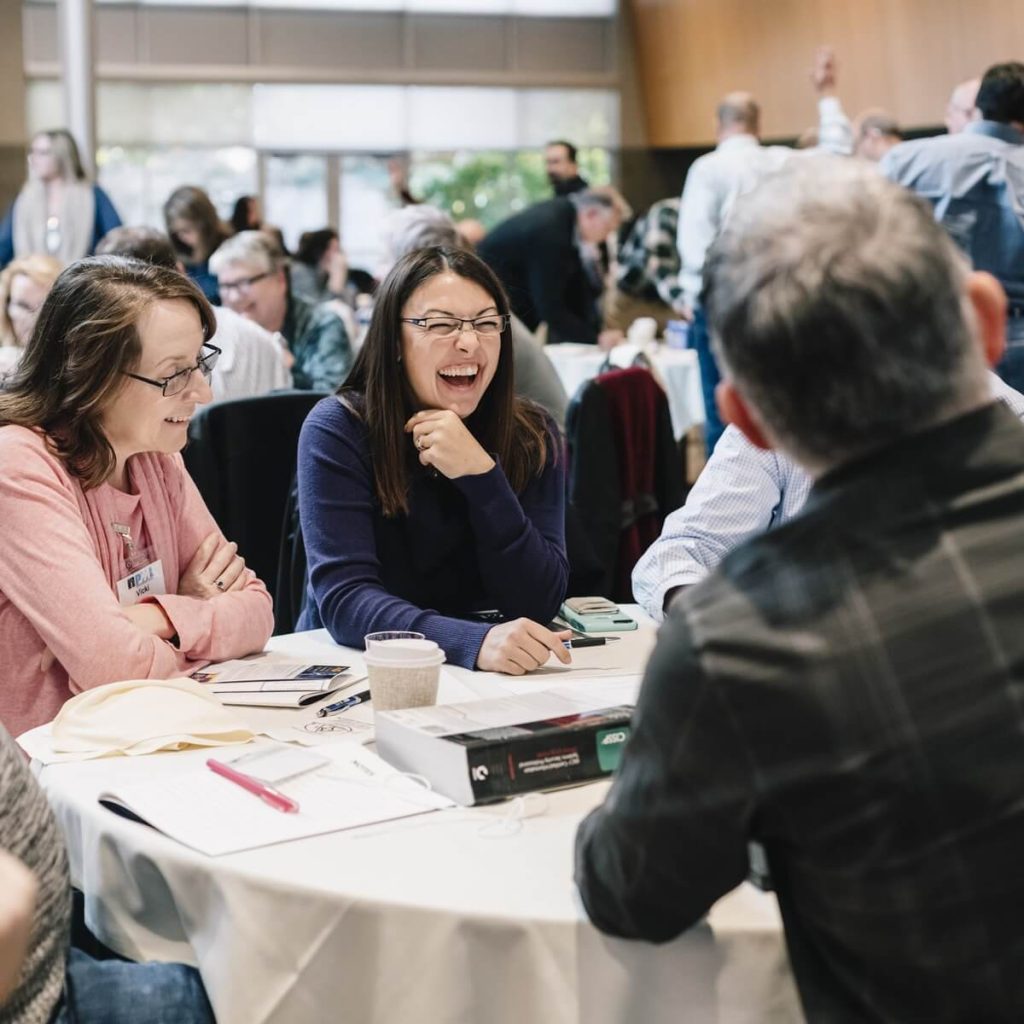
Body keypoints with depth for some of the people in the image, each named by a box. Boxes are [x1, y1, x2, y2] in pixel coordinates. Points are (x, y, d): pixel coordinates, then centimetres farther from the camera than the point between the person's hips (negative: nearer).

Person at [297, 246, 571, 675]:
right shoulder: (337, 430, -9)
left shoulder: (532, 437, 0)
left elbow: (539, 604, -8)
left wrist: (482, 475, -20)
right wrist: (476, 641, -35)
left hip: (483, 681, 3)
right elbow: (344, 597, -20)